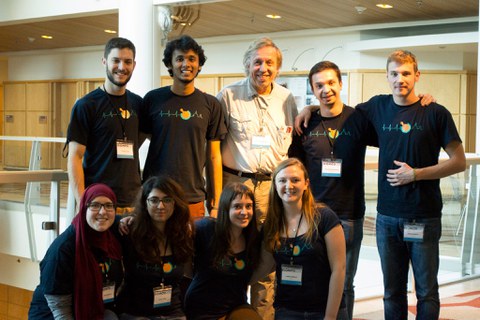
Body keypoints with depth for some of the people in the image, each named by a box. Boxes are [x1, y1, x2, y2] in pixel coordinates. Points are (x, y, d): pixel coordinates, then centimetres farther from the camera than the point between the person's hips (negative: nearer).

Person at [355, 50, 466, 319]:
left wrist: (416, 174, -13)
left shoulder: (436, 113, -5)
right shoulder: (378, 107, 5)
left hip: (424, 218, -3)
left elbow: (459, 162, -4)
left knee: (427, 292, 5)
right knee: (393, 292, 13)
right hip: (387, 216, 3)